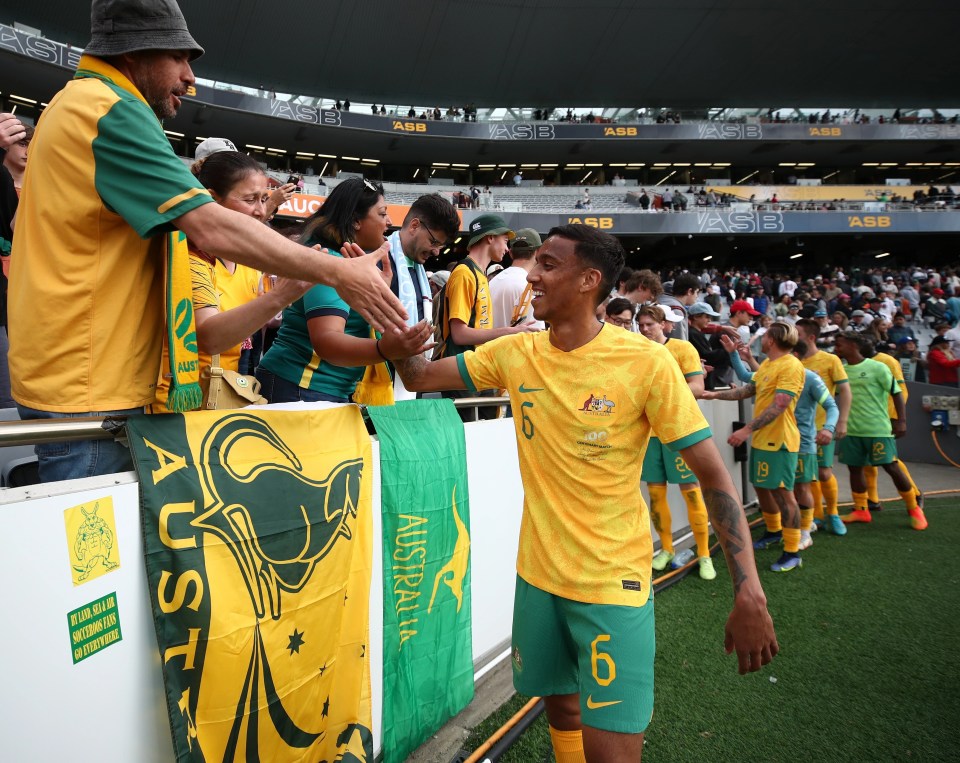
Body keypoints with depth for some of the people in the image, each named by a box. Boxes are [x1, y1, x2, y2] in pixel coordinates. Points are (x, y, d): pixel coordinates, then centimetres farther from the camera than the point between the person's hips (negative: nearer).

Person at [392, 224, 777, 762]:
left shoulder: (647, 363, -17)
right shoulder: (514, 354, -2)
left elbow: (714, 474, -13)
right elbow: (419, 377, 5)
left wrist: (750, 594, -18)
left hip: (613, 580, -4)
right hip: (538, 573, 5)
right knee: (561, 708, 21)